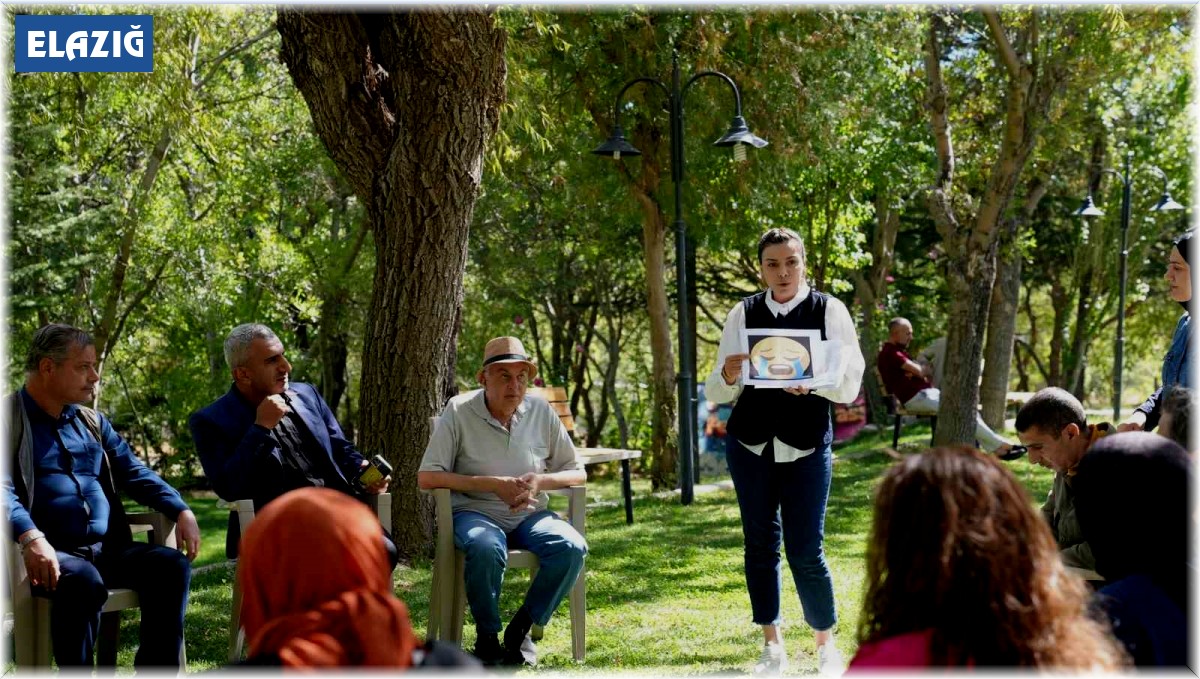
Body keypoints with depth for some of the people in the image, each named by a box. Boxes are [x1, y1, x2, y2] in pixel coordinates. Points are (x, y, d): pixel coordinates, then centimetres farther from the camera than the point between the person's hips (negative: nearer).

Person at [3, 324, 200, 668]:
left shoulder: (92, 421, 22)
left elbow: (135, 473, 19)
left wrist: (181, 511, 1)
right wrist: (30, 537, -33)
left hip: (108, 548, 6)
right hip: (49, 553, -6)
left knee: (172, 566, -18)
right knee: (84, 581, -37)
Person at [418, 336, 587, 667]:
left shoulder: (541, 412, 4)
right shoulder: (459, 411, -6)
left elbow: (577, 473, 10)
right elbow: (427, 478, -11)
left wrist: (541, 481, -13)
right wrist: (494, 485, -18)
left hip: (528, 515, 4)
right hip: (473, 512, -4)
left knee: (572, 547, -26)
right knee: (487, 549, -38)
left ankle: (520, 629, -7)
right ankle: (487, 636, -13)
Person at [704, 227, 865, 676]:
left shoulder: (828, 310, -3)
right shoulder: (744, 313, 2)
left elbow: (850, 385, -6)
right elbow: (716, 393, 2)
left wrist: (813, 382, -25)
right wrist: (728, 375, -21)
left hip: (808, 446, -2)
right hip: (751, 443, 2)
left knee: (806, 550, -3)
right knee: (760, 544, 7)